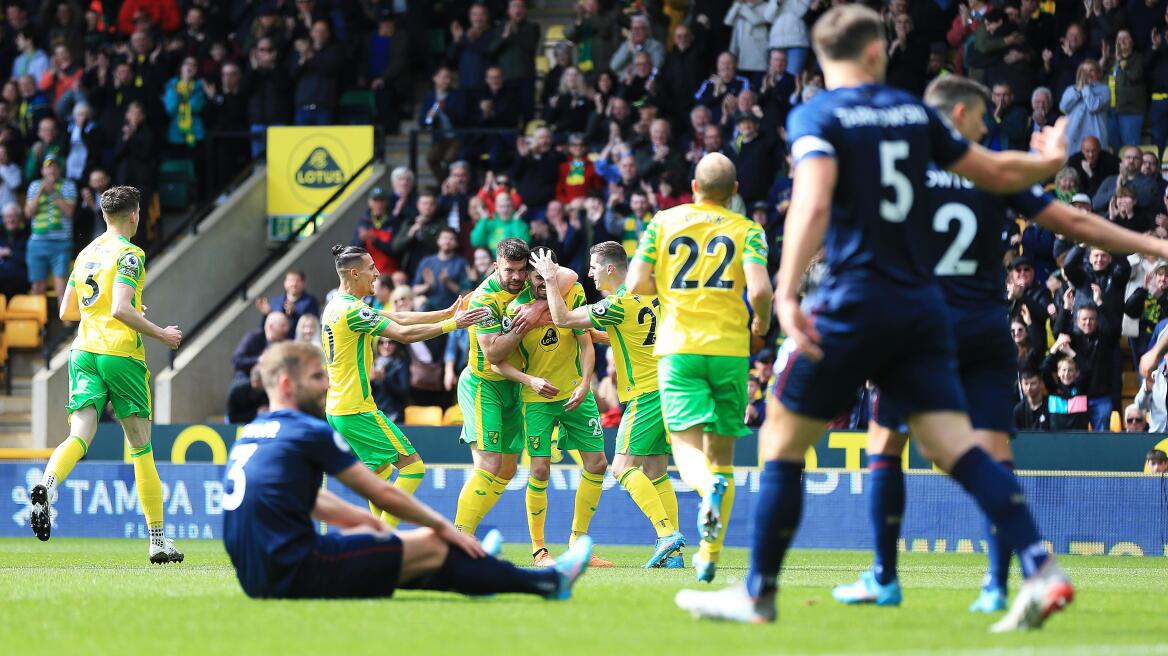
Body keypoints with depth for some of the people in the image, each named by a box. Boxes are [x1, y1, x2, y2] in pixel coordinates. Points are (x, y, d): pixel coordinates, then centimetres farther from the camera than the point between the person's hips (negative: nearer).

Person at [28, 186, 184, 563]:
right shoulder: (129, 254, -6)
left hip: (83, 351, 5)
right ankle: (158, 540, 9)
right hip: (121, 354, -5)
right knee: (141, 446, 4)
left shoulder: (87, 253, 15)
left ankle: (47, 485, -42)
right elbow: (121, 309, -18)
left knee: (80, 436, -9)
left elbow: (66, 310, 22)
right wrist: (161, 335, -6)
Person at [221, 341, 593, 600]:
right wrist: (441, 525, 12)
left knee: (364, 533, 30)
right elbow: (383, 494, -2)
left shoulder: (249, 435, 16)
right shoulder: (308, 432, -9)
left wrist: (367, 520, 34)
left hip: (257, 579, 8)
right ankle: (547, 582, 18)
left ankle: (470, 569, 48)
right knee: (431, 545, 5)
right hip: (297, 573, -8)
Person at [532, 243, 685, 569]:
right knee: (656, 472, 9)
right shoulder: (651, 293, 11)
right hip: (668, 388, 9)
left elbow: (562, 319, -10)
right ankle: (673, 554, 3)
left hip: (646, 394, -9)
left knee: (623, 467, -9)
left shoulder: (619, 304, -15)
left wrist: (551, 280, -1)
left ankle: (667, 533, -21)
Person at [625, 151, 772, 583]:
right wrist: (762, 322, 9)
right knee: (722, 452, 10)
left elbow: (635, 284, -1)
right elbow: (760, 290, -12)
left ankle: (709, 486, -41)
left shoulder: (664, 223, 6)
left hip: (678, 347, 0)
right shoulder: (747, 230, 3)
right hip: (729, 348, 0)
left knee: (687, 447, -4)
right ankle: (710, 556, 7)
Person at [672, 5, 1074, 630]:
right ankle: (1041, 571, -18)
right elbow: (997, 173, 20)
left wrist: (786, 294, -28)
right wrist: (1049, 159, 42)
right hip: (922, 308, 5)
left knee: (781, 442, 9)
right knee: (957, 447, -1)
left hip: (853, 304, -5)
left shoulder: (815, 116, -4)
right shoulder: (913, 111, 12)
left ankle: (757, 594, 13)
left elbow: (813, 205, -21)